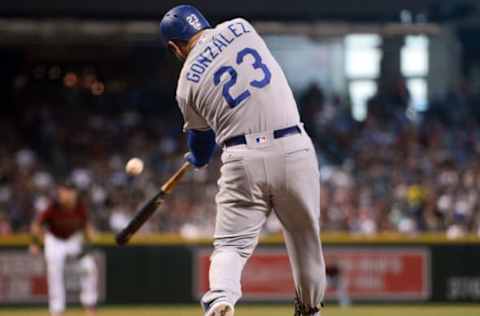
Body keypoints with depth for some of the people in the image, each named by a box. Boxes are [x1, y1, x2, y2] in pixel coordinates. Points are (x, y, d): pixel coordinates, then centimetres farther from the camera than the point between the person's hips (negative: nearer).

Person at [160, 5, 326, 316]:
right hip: (293, 150, 1)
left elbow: (200, 154, 18)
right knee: (305, 235, 18)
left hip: (243, 160, -1)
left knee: (232, 244, 2)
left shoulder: (187, 84, 6)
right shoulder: (241, 27, 7)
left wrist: (196, 159, 43)